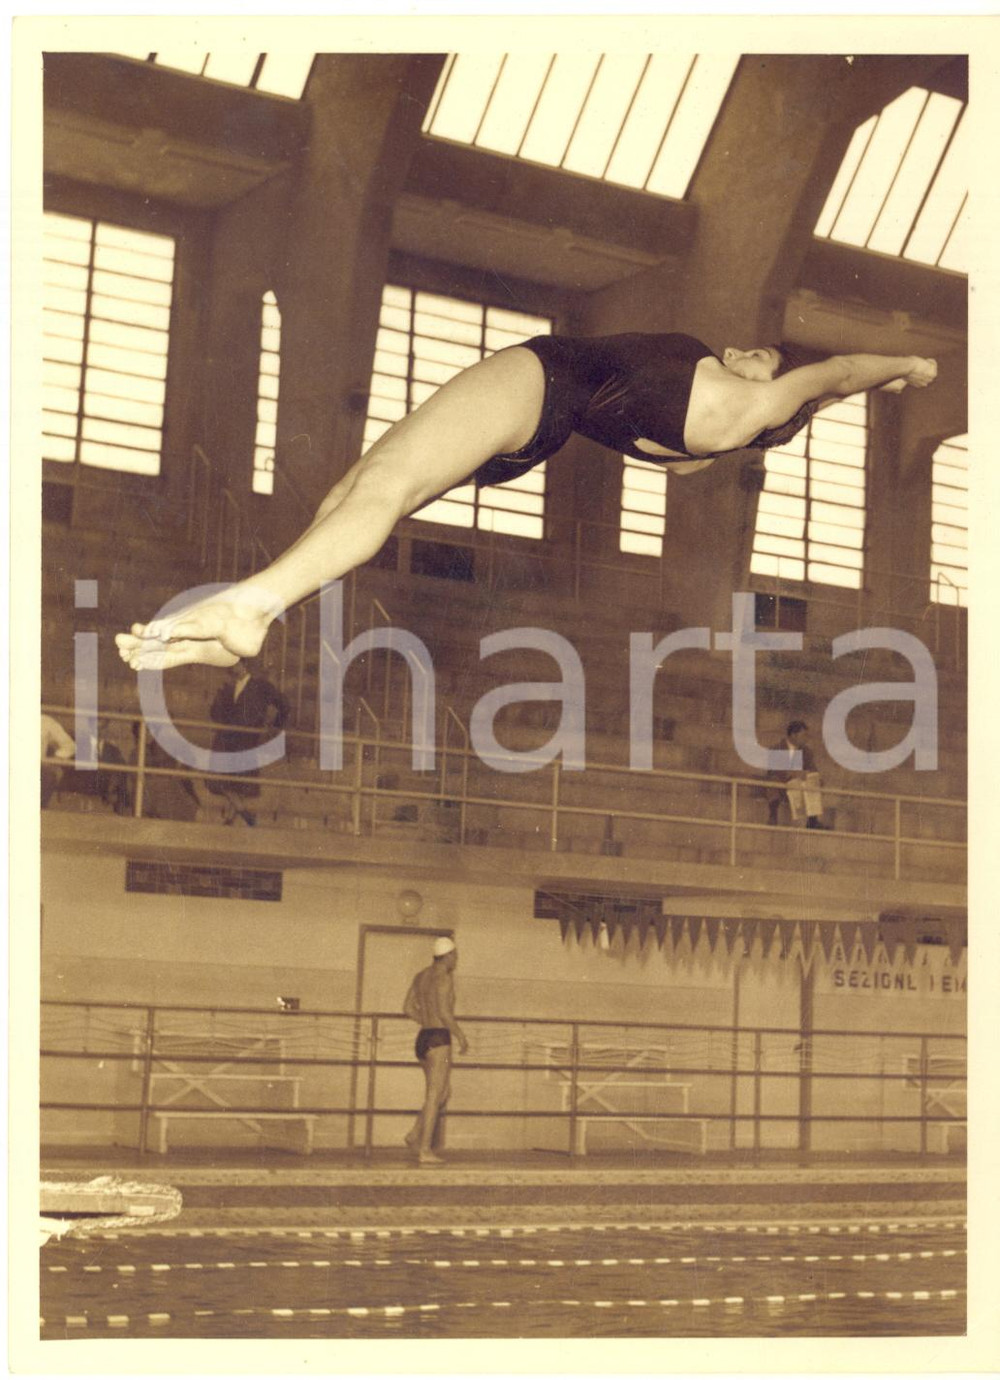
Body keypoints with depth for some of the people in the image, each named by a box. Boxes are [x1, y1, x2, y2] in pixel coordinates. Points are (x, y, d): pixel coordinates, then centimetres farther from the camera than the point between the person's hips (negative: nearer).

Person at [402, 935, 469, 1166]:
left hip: (423, 1038, 9)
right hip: (439, 1040, -9)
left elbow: (408, 1008, 15)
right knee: (434, 1096, -6)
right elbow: (444, 1012, -18)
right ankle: (425, 1150, -7)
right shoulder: (444, 977, -11)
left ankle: (415, 1135, 8)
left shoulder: (421, 976, 15)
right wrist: (461, 1036, -8)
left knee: (443, 1092, 18)